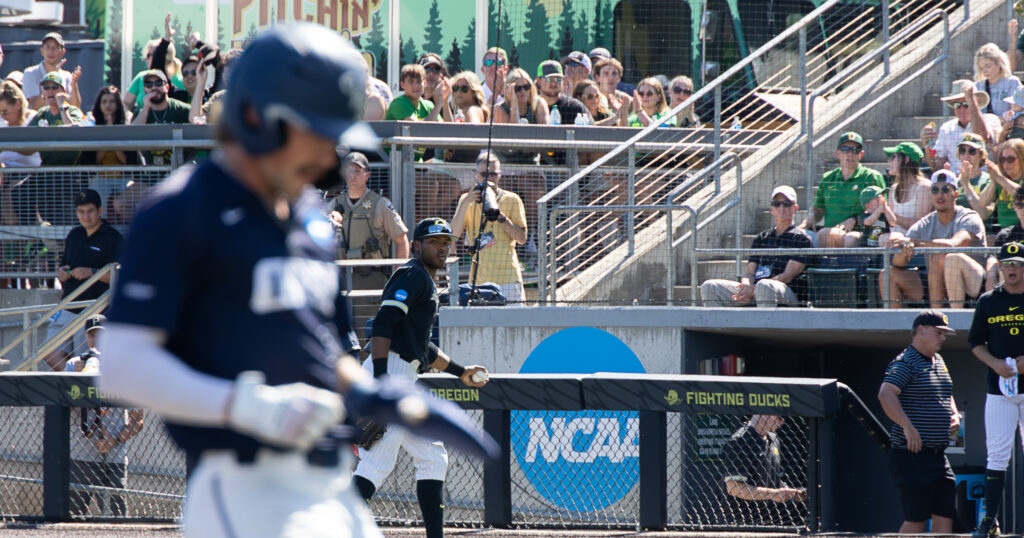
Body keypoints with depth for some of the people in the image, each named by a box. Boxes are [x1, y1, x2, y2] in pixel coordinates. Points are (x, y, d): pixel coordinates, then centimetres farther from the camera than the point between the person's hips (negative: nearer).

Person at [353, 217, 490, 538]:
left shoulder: (427, 283, 26)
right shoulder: (413, 276, -6)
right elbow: (383, 324, -20)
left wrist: (460, 372, 34)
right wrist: (381, 376, -28)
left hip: (402, 381, 11)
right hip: (388, 373, -11)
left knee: (432, 457, 13)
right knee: (378, 462, -18)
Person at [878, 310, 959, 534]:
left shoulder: (938, 362, 18)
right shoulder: (906, 363, -11)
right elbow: (886, 394, -27)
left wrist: (955, 415, 16)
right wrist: (908, 427, -32)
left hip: (938, 456, 9)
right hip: (912, 457, -9)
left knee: (945, 516, 4)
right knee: (916, 519, -6)